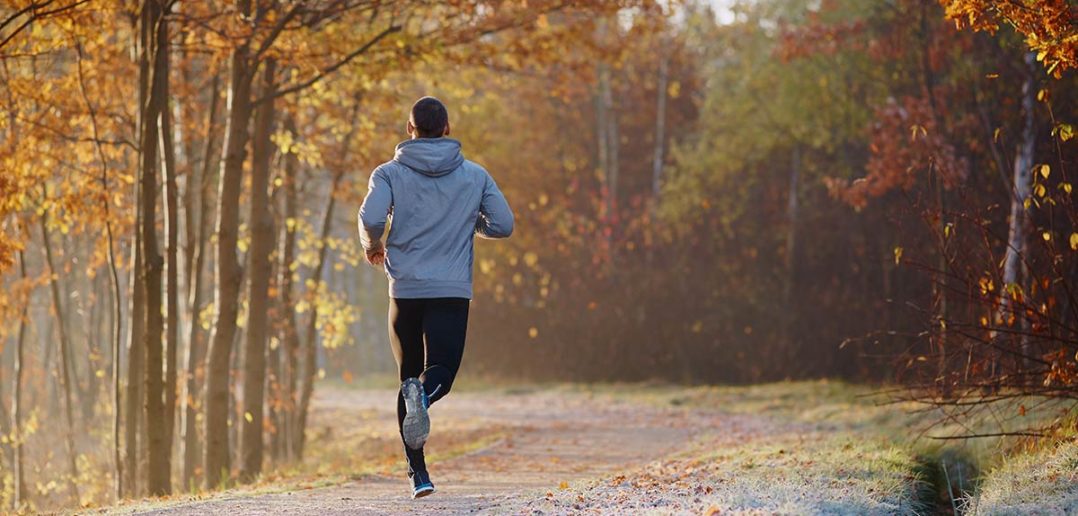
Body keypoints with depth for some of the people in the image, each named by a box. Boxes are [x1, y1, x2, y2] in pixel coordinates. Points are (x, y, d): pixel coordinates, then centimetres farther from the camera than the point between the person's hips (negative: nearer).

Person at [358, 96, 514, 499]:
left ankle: (417, 472, 5)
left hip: (406, 290, 1)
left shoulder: (390, 173, 2)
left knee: (409, 376, 12)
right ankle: (423, 393, -41)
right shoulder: (475, 176, 7)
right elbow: (503, 225, 5)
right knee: (442, 372, -3)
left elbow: (370, 218, -13)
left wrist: (373, 247, 8)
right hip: (453, 292, -1)